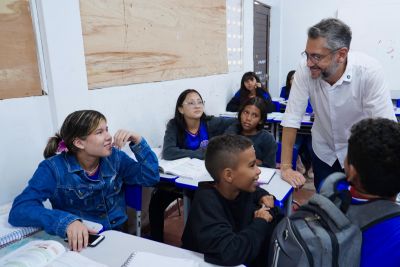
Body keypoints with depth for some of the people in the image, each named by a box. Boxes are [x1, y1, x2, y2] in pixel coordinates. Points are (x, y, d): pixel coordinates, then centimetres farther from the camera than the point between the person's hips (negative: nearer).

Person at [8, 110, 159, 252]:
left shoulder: (114, 157, -1)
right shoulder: (54, 168, -12)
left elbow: (151, 177, -2)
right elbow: (19, 210, -21)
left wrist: (137, 141, -13)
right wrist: (66, 221, -37)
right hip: (79, 245, -1)